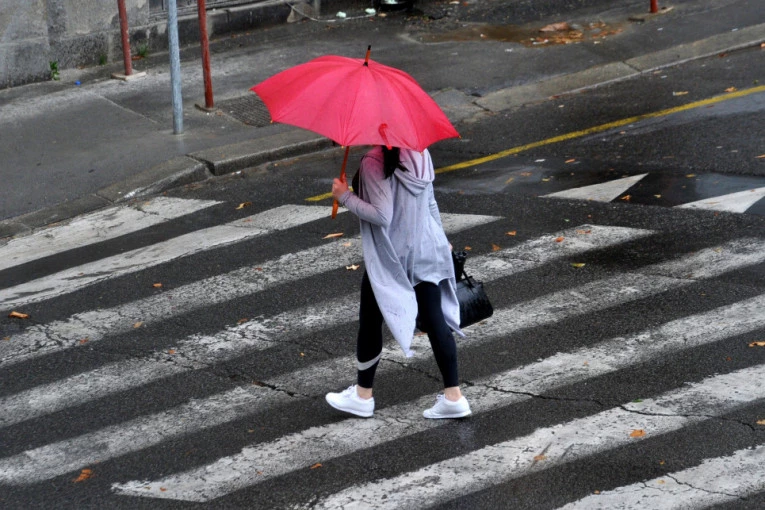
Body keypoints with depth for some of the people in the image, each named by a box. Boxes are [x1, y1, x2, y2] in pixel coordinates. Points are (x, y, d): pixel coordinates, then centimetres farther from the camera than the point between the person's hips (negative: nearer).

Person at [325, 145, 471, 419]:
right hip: (427, 251, 6)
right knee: (435, 320, 8)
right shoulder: (419, 152, 2)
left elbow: (381, 215, -25)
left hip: (389, 257, -6)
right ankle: (453, 397, 9)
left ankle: (362, 396, 26)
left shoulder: (374, 162, -22)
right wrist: (441, 238, 24)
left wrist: (345, 196, -15)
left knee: (370, 322, 12)